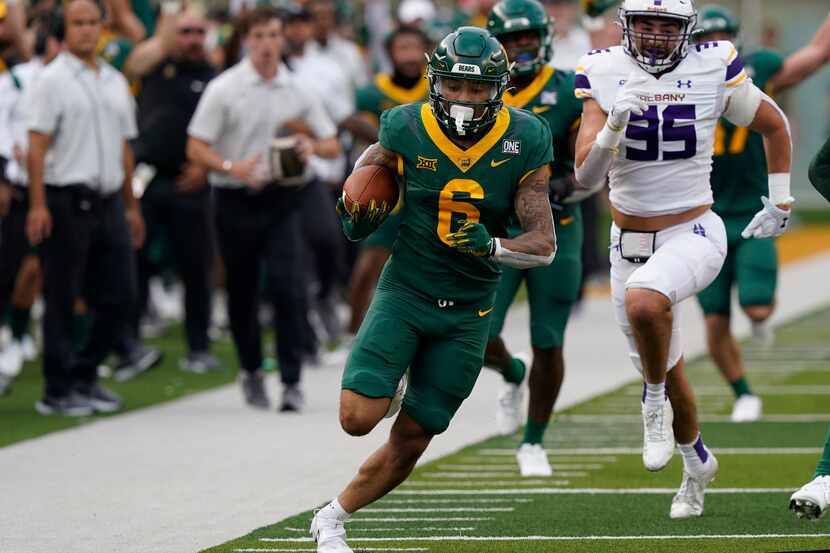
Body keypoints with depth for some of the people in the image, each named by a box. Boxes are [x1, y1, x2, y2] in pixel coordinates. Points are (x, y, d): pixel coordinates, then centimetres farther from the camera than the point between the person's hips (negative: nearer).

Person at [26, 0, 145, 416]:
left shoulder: (115, 82, 15)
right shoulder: (53, 80, -4)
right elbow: (37, 146, -10)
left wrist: (131, 206, 18)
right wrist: (38, 205, -18)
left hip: (108, 202, 6)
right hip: (67, 199, -6)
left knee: (118, 295, 6)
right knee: (61, 300, 0)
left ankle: (84, 375, 20)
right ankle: (57, 391, 7)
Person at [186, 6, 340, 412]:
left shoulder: (296, 90, 7)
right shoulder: (223, 89, -2)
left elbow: (332, 145, 13)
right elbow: (196, 149, -5)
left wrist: (312, 146, -10)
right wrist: (232, 167, -22)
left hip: (281, 200, 1)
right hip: (237, 201, -1)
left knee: (289, 289, -13)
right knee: (242, 293, 9)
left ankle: (291, 381, -10)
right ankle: (251, 371, 30)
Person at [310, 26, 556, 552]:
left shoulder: (523, 143, -12)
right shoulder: (408, 129, -12)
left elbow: (544, 245, -11)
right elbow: (372, 162, 12)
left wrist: (489, 246, -31)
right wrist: (358, 212, -11)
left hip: (468, 311, 1)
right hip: (406, 290, -1)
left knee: (410, 441, 4)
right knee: (358, 418, -17)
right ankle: (389, 384, 18)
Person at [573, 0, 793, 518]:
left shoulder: (713, 70, -9)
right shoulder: (603, 74, -7)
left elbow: (775, 125, 8)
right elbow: (587, 177, -12)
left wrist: (780, 205, 12)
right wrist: (615, 125, -28)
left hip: (693, 236, -3)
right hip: (630, 243, 3)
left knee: (644, 301, -36)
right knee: (667, 372, 15)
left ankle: (655, 401, -10)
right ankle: (698, 463, 43)